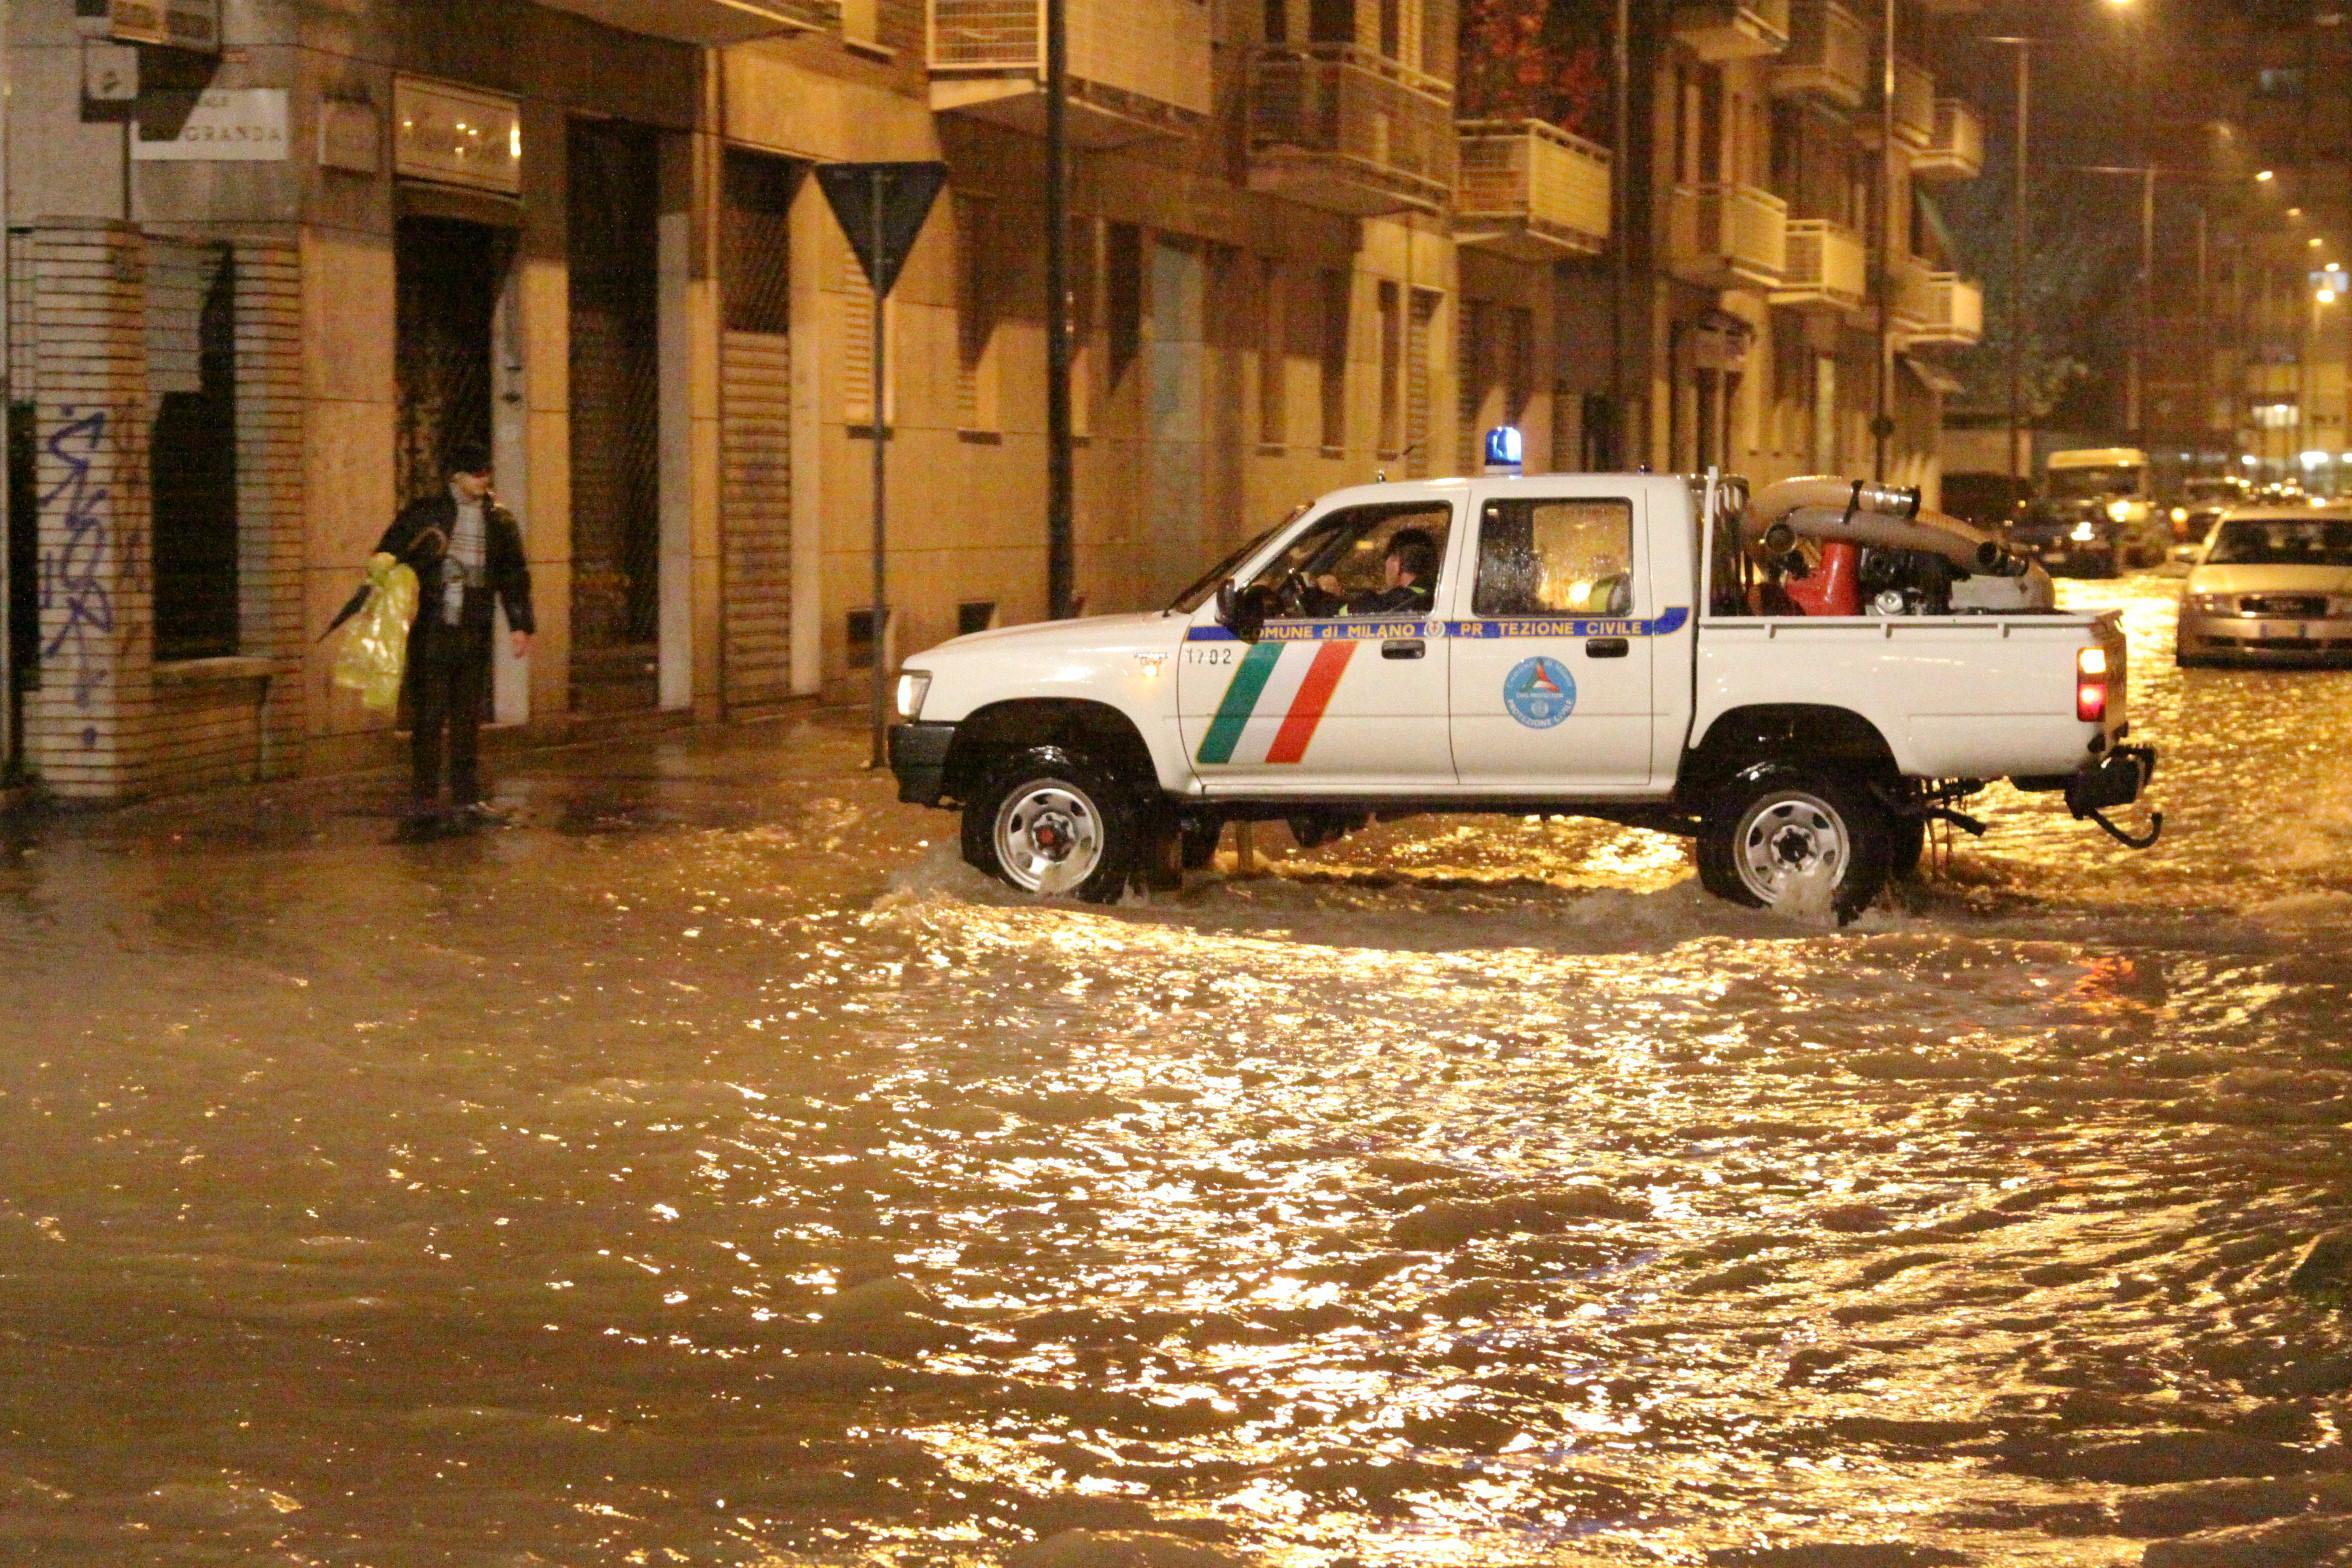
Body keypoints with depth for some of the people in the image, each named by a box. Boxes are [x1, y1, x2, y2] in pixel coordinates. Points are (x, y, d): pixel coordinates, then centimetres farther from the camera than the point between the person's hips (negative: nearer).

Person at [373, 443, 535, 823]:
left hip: (474, 634, 4)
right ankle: (423, 796, -1)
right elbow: (387, 558, 1)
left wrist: (520, 624, 7)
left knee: (470, 717, 7)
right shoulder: (424, 514, -1)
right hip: (431, 631, -3)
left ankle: (467, 794, 12)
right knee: (428, 716, -4)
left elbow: (514, 576, 14)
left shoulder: (499, 521, 10)